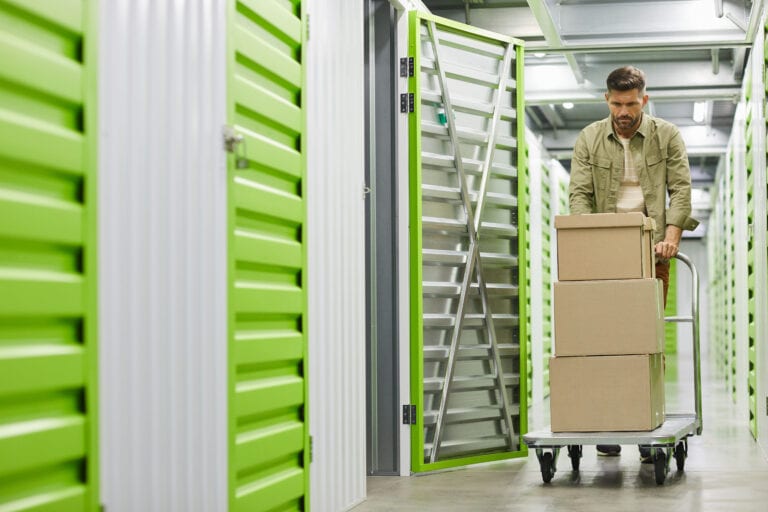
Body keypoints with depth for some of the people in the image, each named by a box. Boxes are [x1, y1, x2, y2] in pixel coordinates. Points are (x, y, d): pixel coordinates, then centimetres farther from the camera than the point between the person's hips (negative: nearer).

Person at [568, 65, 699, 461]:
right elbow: (579, 193, -2)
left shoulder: (667, 136, 2)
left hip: (651, 250, -1)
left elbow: (681, 188, -3)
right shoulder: (589, 140, 4)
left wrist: (671, 234, -18)